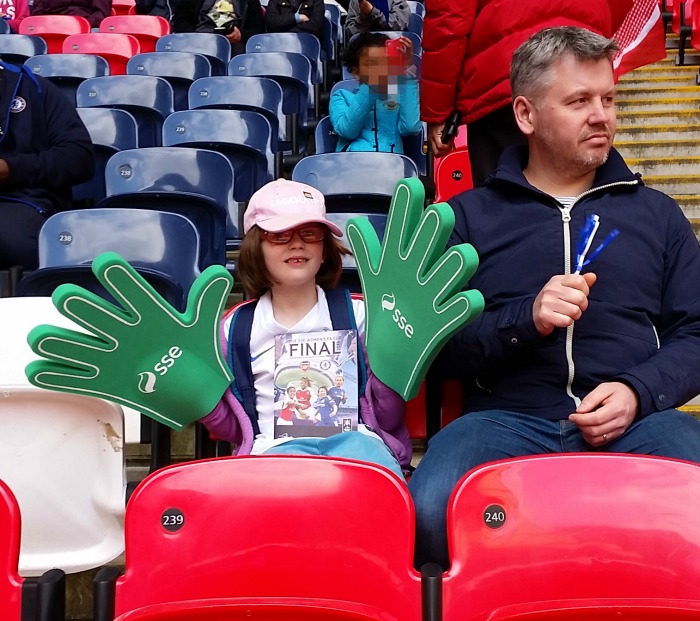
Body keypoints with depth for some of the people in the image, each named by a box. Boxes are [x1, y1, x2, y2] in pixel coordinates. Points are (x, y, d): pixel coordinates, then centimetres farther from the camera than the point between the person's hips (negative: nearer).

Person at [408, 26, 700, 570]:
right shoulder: (470, 216, 14)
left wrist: (638, 392, -7)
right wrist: (526, 320, -12)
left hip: (636, 420, 2)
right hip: (508, 418, -1)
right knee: (431, 510, -33)